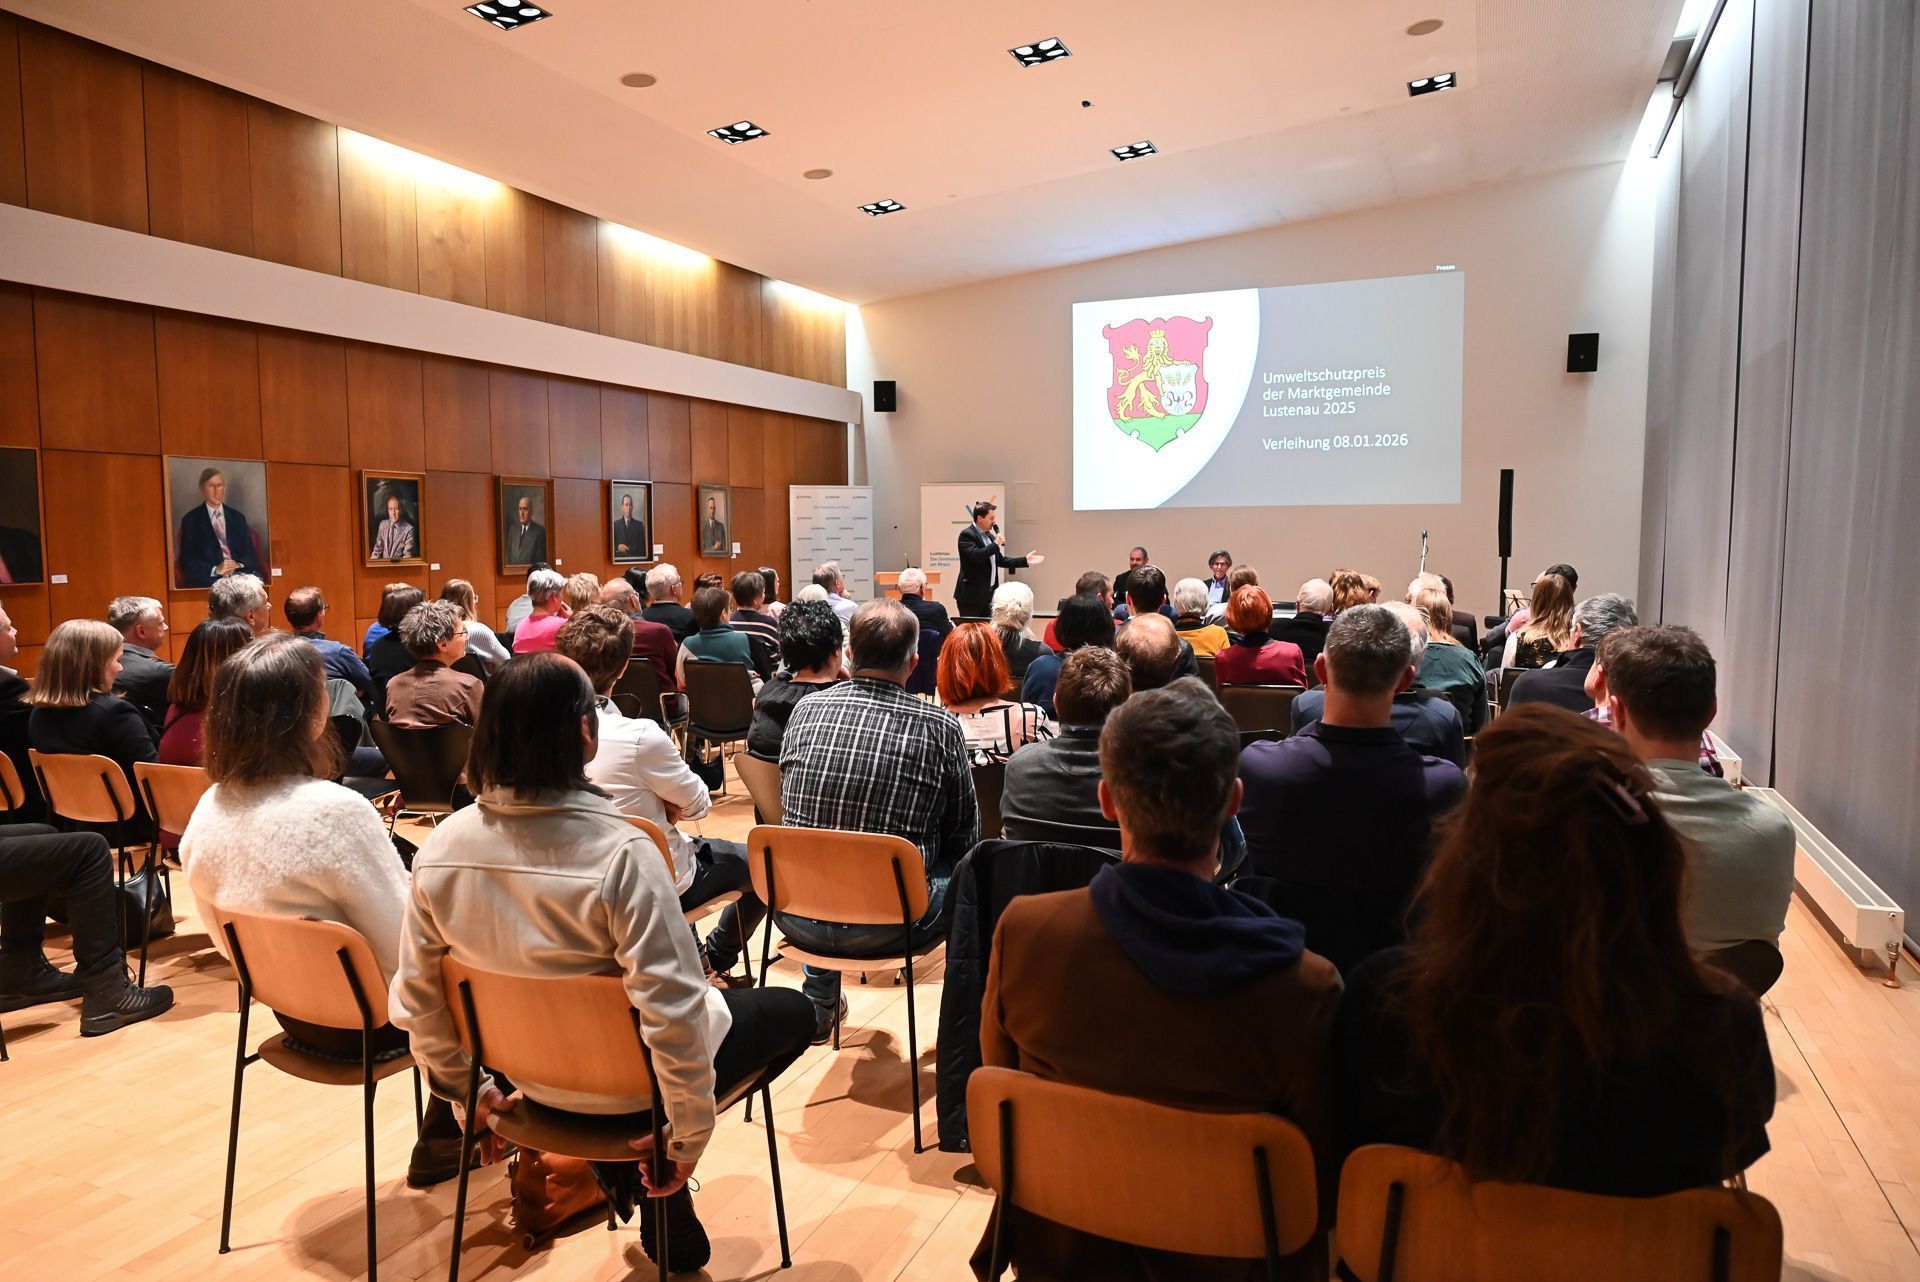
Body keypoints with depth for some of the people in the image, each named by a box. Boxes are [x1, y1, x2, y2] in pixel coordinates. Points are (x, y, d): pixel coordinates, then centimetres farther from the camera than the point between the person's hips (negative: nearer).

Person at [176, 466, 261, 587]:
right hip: (207, 579, -2)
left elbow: (249, 554, 13)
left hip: (239, 573, 2)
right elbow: (186, 561, 2)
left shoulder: (238, 518, 19)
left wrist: (239, 565, -11)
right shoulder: (191, 520, 10)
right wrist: (215, 570, -16)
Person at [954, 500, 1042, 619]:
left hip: (989, 595, 8)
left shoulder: (990, 536, 15)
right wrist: (996, 544, -18)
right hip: (971, 596, -8)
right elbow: (975, 556, -27)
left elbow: (1000, 560, 20)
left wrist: (1025, 560, 13)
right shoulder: (967, 535, -11)